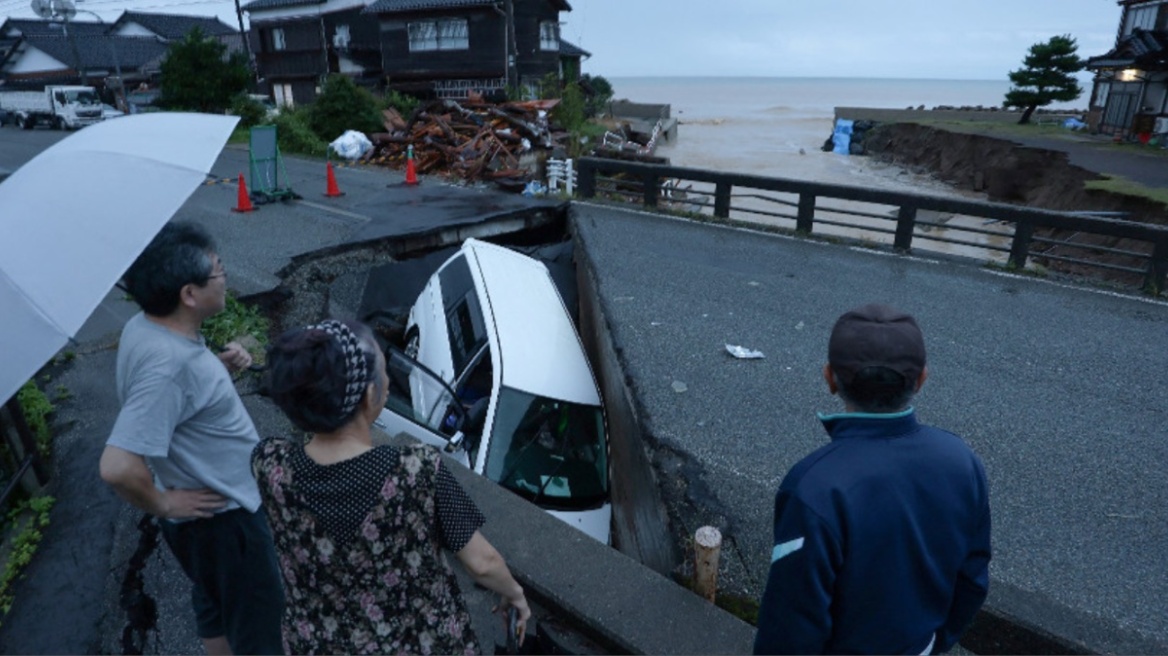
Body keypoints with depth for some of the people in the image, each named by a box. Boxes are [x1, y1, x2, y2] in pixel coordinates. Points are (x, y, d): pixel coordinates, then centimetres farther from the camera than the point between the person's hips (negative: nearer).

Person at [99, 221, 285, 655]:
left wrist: (219, 367, -4)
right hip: (220, 518, -9)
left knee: (216, 606, 29)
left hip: (213, 508, 9)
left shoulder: (145, 327, -4)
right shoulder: (167, 363, -33)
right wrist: (162, 505, -19)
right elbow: (118, 466, -37)